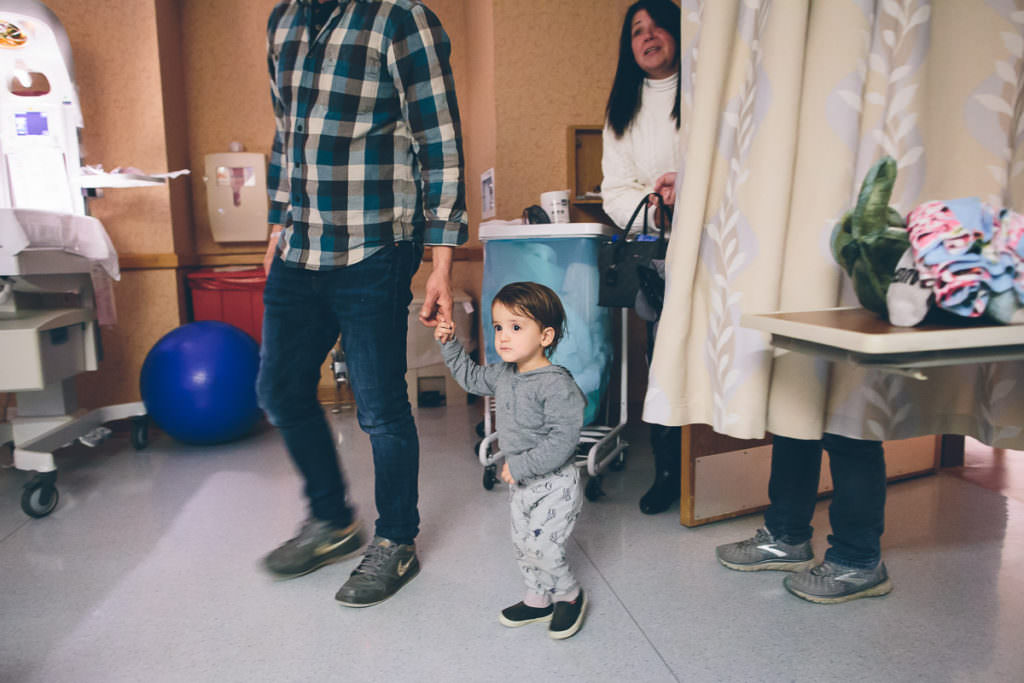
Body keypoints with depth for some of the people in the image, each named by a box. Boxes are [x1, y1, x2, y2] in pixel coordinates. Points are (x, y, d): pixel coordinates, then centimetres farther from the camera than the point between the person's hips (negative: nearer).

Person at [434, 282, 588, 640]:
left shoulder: (556, 384, -26)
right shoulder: (503, 375, 1)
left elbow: (563, 439, -29)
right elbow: (471, 377, 20)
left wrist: (521, 465, -26)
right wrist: (449, 343, 10)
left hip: (554, 484, -8)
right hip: (521, 482, 8)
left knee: (541, 546, -9)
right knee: (523, 542, 16)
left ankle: (570, 595, 18)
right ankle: (538, 600, 36)